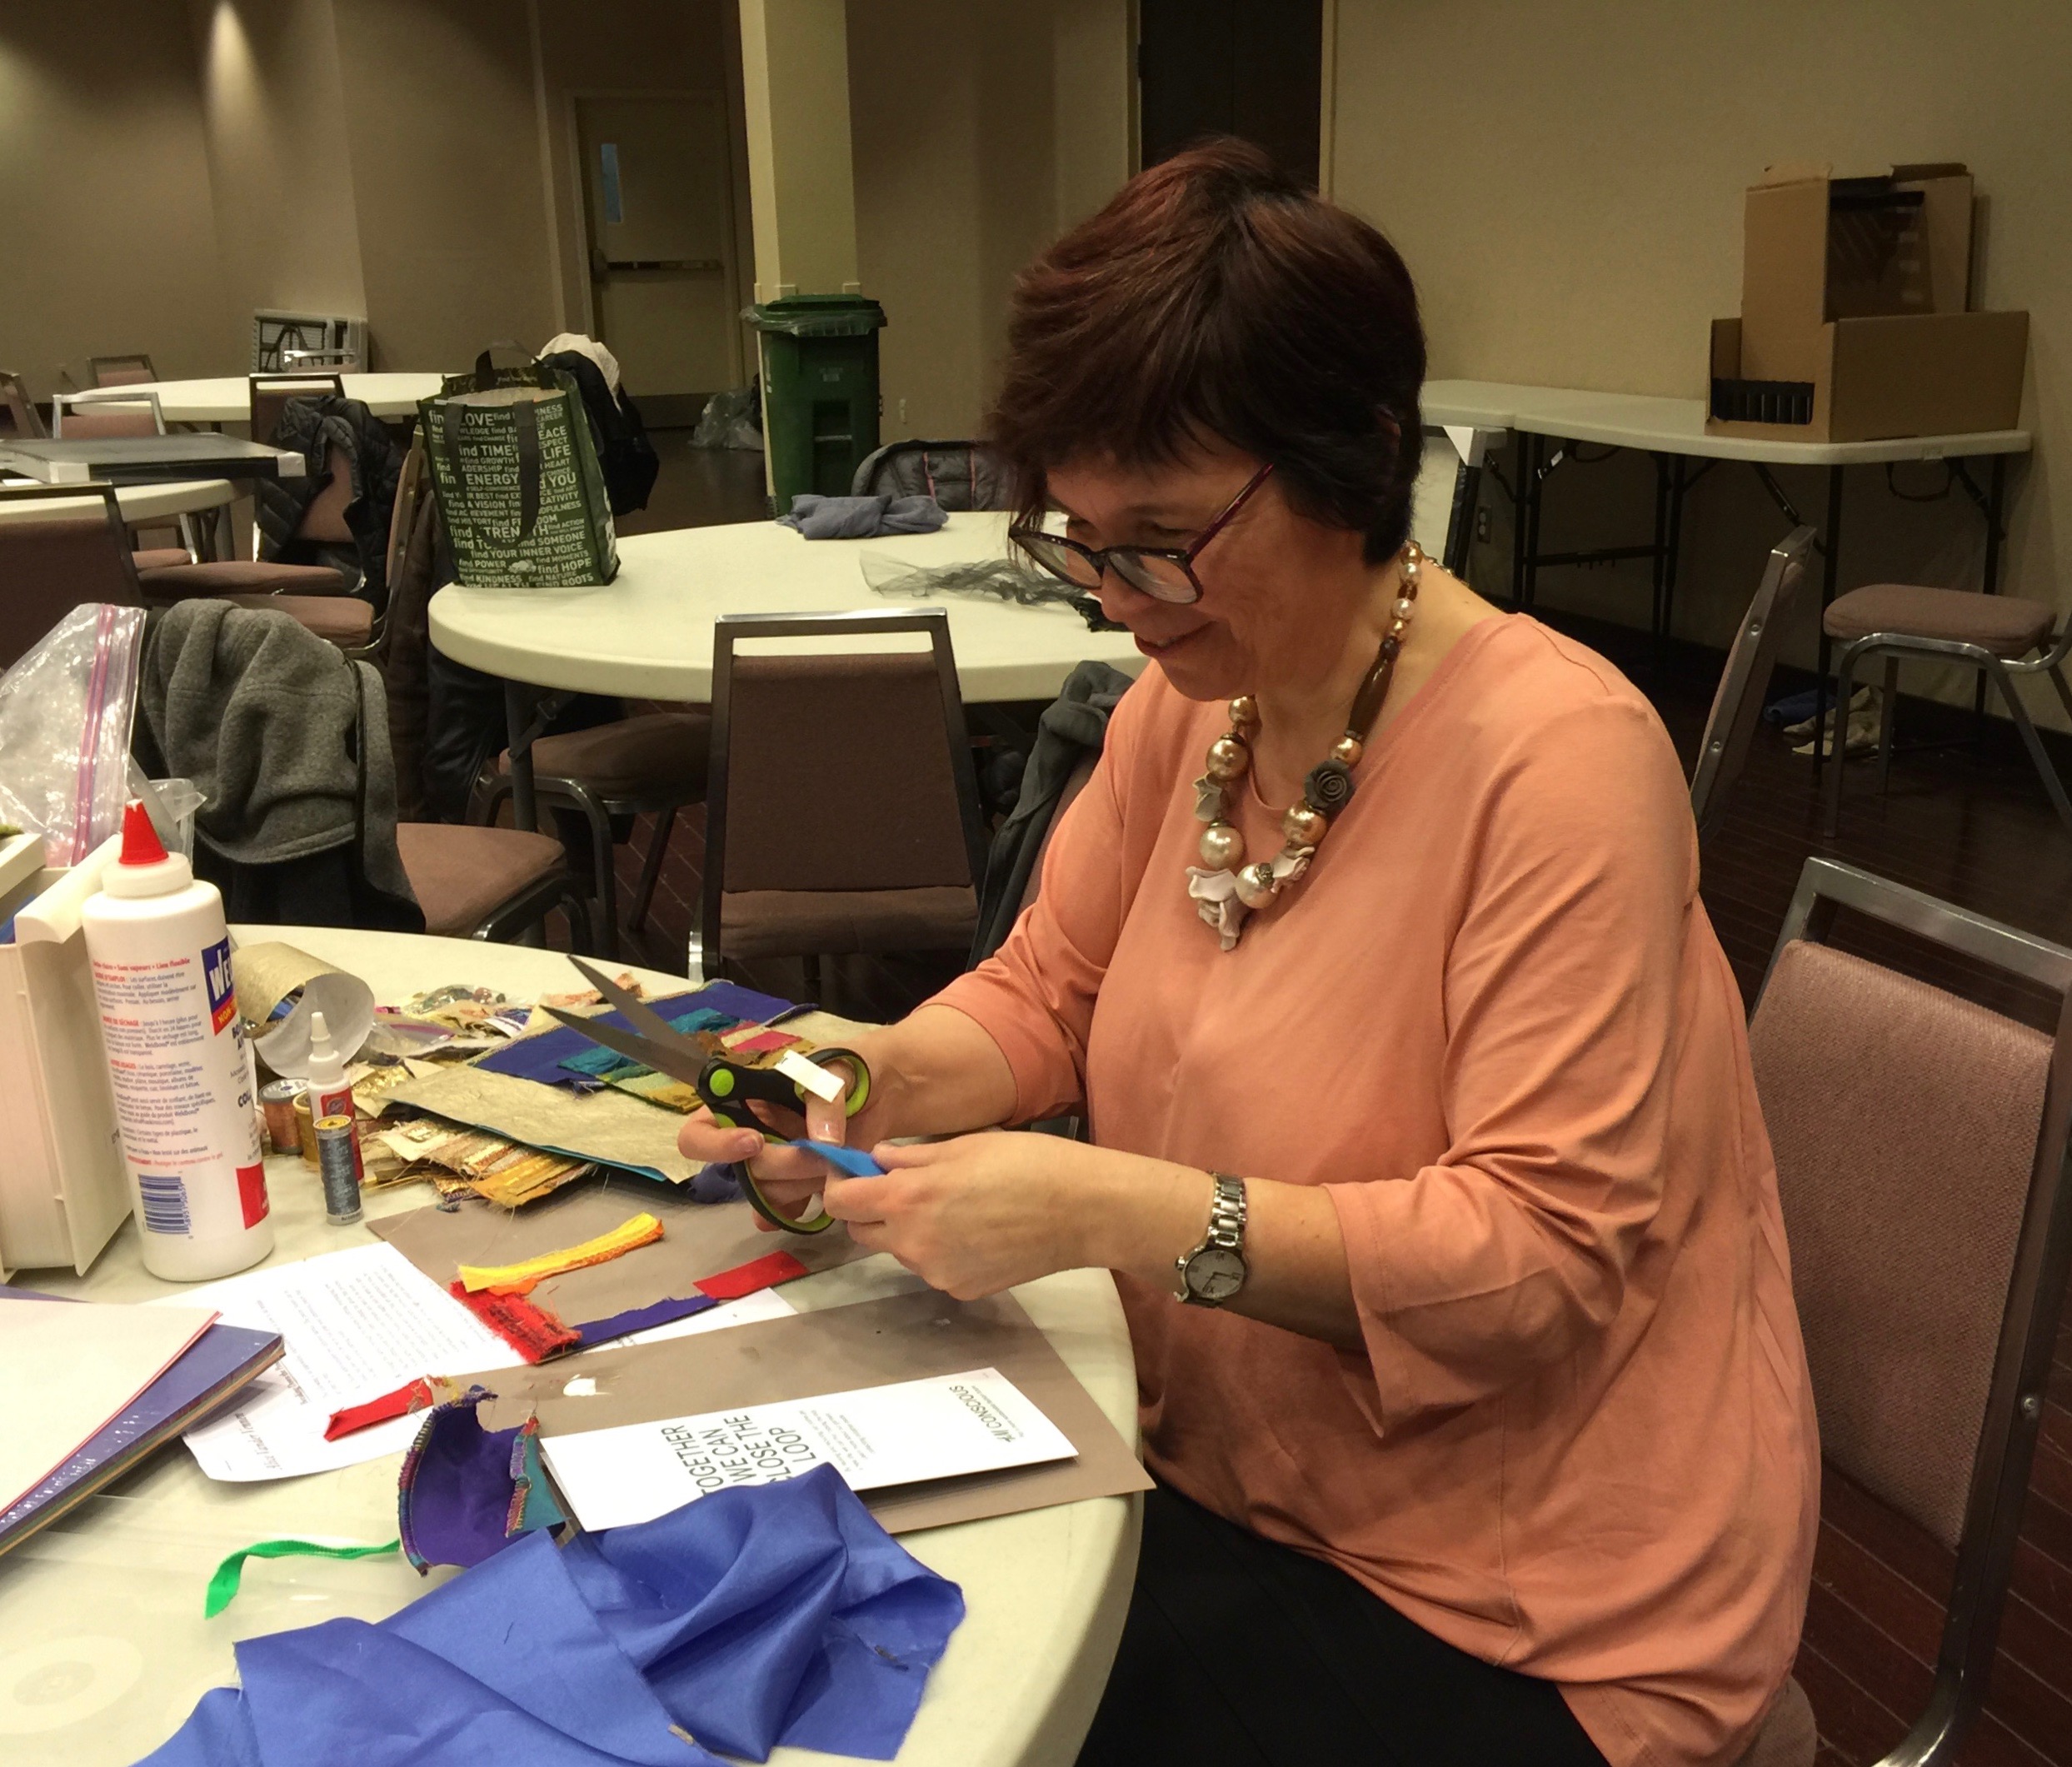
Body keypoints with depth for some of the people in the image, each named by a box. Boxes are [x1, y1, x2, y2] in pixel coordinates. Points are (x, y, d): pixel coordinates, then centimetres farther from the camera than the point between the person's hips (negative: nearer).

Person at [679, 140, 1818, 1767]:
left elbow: (1547, 1252, -24)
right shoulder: (1184, 705, -1)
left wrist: (1116, 1210, -32)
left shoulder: (1556, 759, -23)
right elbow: (1044, 995, 9)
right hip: (1227, 1481, 6)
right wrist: (875, 1085, -12)